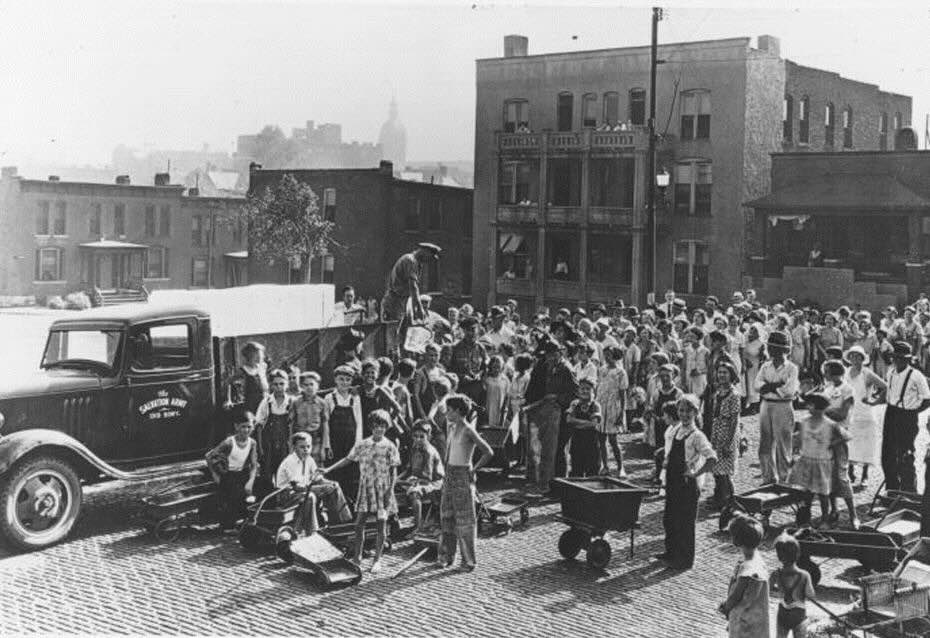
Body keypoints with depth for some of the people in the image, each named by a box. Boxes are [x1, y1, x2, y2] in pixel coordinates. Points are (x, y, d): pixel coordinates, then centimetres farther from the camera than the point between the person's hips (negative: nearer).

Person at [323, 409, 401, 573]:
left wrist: (390, 491, -11)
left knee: (382, 524, -1)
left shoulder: (389, 447, -4)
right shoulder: (362, 445, 5)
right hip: (365, 488, 3)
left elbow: (393, 471, -4)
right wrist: (329, 469, 7)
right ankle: (357, 557, 16)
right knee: (359, 523, 3)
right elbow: (348, 459, 12)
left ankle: (377, 560, 9)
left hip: (382, 489, -3)